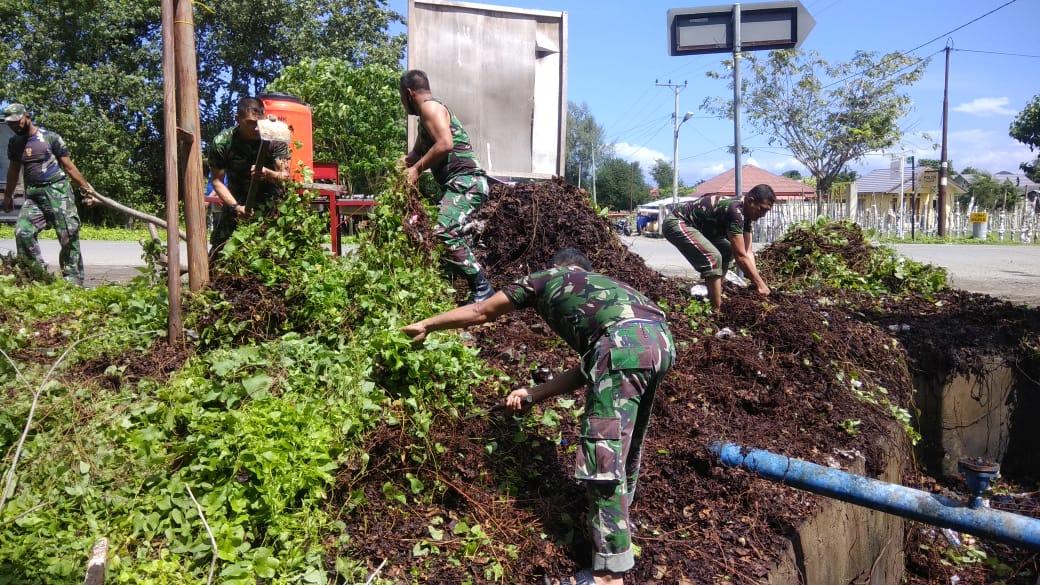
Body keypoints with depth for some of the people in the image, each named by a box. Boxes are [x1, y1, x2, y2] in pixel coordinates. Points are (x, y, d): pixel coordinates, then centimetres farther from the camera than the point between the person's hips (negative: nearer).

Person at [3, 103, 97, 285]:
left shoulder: (50, 137, -2)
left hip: (57, 190, -5)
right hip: (33, 195, 5)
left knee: (69, 236, -8)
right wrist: (7, 196, 32)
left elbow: (68, 165, 0)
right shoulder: (14, 143, 13)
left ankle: (73, 280, -4)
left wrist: (86, 187, -5)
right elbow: (14, 170, 26)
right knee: (22, 231, -11)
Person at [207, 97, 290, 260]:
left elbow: (285, 176, -20)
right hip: (237, 199, 1)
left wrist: (268, 174, -43)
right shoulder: (221, 143, -16)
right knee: (219, 249, 0)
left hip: (270, 199, -1)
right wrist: (235, 207, -23)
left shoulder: (274, 138, -19)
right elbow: (217, 180, -9)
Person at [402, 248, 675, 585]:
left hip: (625, 342, -7)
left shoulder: (546, 278, 26)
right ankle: (617, 525, 42)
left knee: (604, 457, -3)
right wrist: (532, 394, 37)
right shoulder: (603, 287, 40)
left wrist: (426, 325, 46)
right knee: (624, 445, 25)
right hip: (661, 339, 8)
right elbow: (589, 368, 33)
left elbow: (480, 312, 34)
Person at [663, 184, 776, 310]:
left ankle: (712, 297, 15)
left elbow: (747, 252, 2)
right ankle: (716, 310, -19)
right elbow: (740, 255, -27)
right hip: (677, 223, -11)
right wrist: (760, 283, -21)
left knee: (727, 251, 13)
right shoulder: (735, 211, -26)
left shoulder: (745, 214, 3)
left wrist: (756, 280, -9)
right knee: (712, 257, -25)